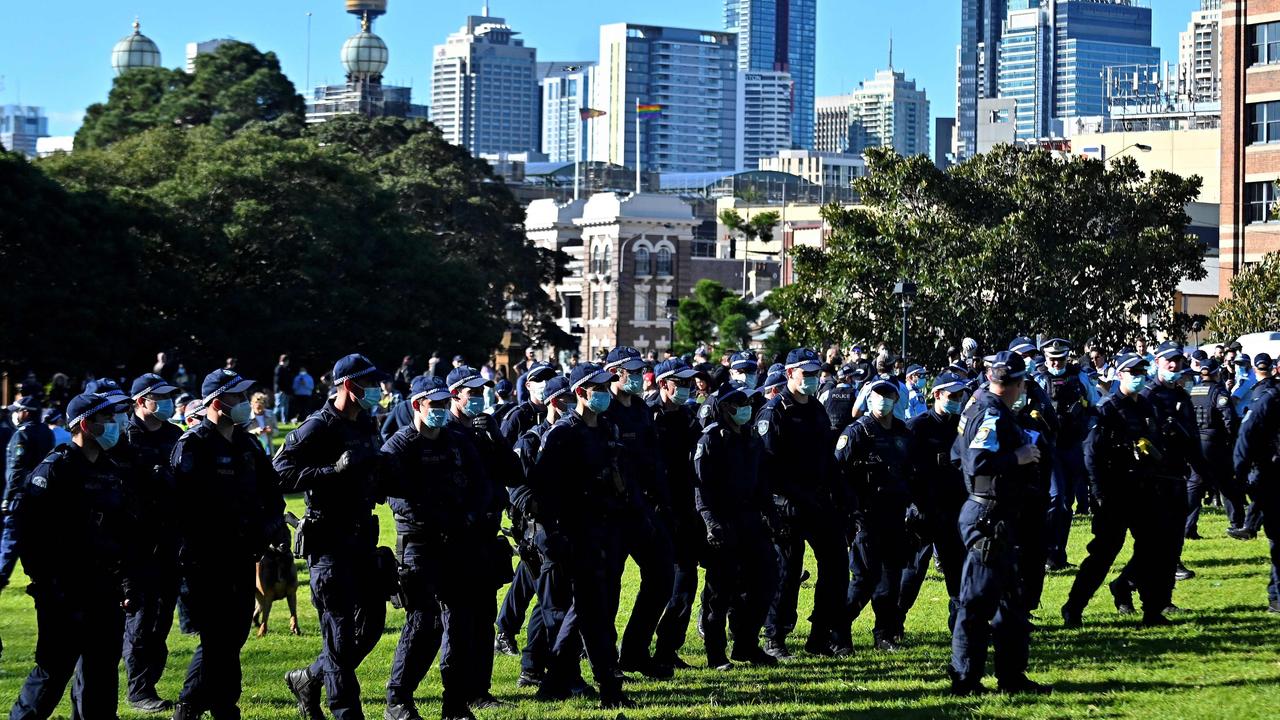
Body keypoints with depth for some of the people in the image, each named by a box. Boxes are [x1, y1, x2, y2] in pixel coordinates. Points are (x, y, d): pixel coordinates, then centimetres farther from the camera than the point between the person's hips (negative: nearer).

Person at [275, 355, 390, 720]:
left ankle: (310, 679, 26)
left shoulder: (365, 426, 14)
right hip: (329, 538, -8)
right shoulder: (318, 427, -13)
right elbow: (282, 470, -22)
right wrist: (334, 470, -27)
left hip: (361, 535, 9)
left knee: (372, 620, 11)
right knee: (340, 627, -5)